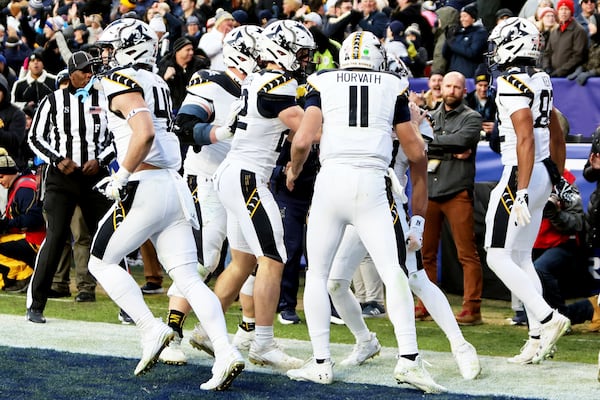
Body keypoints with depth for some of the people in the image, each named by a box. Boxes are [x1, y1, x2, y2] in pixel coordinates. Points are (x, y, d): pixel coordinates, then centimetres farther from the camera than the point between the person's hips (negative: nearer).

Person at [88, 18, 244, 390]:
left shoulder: (123, 82, -8)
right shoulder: (158, 83, 20)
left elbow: (144, 134, -23)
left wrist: (122, 176, -14)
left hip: (146, 188, -8)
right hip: (175, 188, 8)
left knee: (102, 262, 8)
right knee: (188, 278, 1)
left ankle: (152, 330, -3)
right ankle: (226, 352, -13)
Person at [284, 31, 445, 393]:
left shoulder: (322, 84, 9)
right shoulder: (393, 87, 11)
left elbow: (304, 139, -2)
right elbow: (416, 152, 12)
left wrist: (293, 171, 19)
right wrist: (420, 196, 27)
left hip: (331, 180, 0)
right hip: (373, 186, 0)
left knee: (317, 274, 13)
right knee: (394, 274, -2)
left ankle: (321, 363, 11)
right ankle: (408, 359, -16)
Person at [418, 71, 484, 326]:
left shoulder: (471, 118, 4)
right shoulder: (430, 117, 17)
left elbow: (462, 139, -16)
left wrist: (432, 141, -7)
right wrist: (451, 152, -11)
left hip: (457, 192, -5)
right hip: (429, 191, 5)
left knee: (467, 253, -7)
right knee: (426, 253, 8)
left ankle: (472, 308, -7)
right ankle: (426, 305, 15)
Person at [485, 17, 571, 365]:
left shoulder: (513, 83, -16)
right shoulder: (541, 81, 12)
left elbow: (526, 139, -23)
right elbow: (558, 136, 20)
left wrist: (521, 192, -25)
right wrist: (556, 178, 29)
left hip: (522, 174, -9)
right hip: (543, 174, 9)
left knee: (498, 257, -4)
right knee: (521, 258, 12)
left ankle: (548, 318, -10)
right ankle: (539, 337, 9)